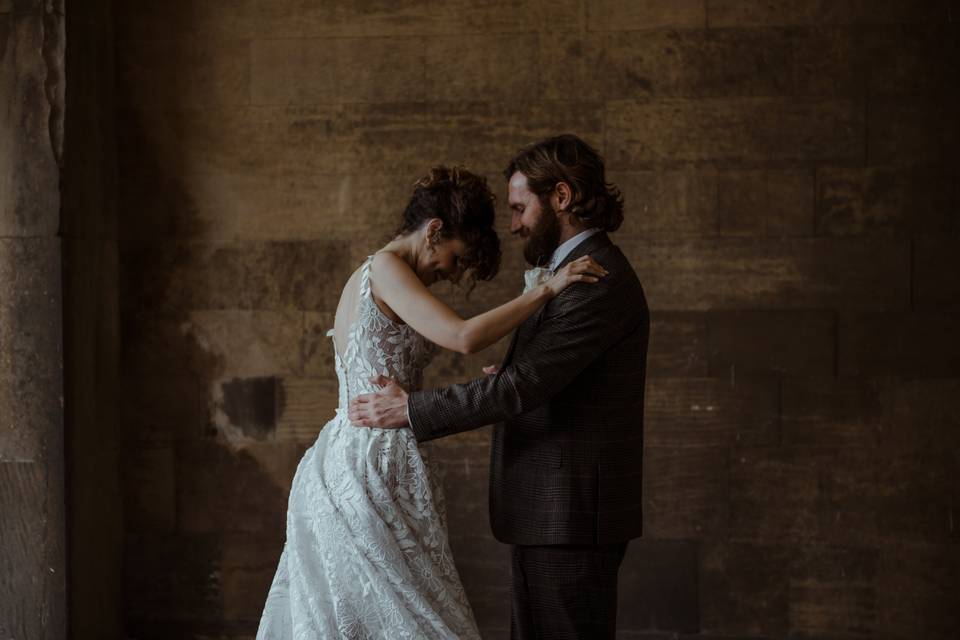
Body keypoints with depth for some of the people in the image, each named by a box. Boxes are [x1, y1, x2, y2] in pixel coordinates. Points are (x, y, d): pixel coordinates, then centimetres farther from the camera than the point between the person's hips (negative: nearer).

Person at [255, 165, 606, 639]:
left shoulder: (361, 279, 19)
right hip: (378, 467, -10)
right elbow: (463, 337, -23)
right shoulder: (385, 268, -10)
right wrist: (546, 289, -16)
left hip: (340, 467, 10)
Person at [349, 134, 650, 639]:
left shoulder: (600, 279, -15)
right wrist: (505, 383, 5)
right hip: (547, 512, 10)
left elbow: (525, 385, -22)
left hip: (570, 516, -10)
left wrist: (410, 410, -15)